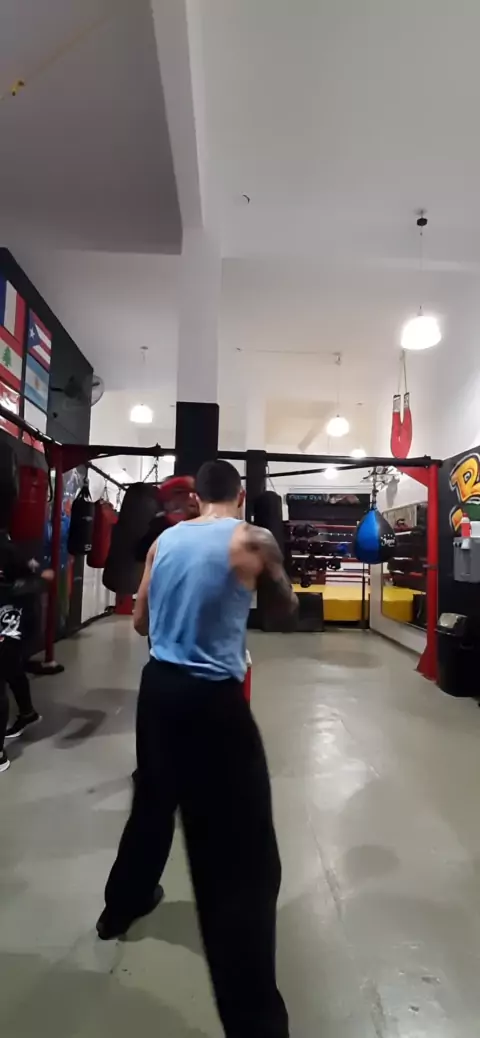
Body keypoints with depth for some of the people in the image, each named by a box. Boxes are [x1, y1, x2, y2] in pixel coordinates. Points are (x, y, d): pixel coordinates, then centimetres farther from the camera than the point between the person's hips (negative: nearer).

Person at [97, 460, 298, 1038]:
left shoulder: (164, 541, 4)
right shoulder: (253, 540, -9)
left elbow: (140, 622, 10)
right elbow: (286, 611, 5)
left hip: (157, 686, 7)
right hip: (213, 697, -6)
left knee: (153, 801, 30)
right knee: (243, 853, 5)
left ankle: (121, 905, 53)